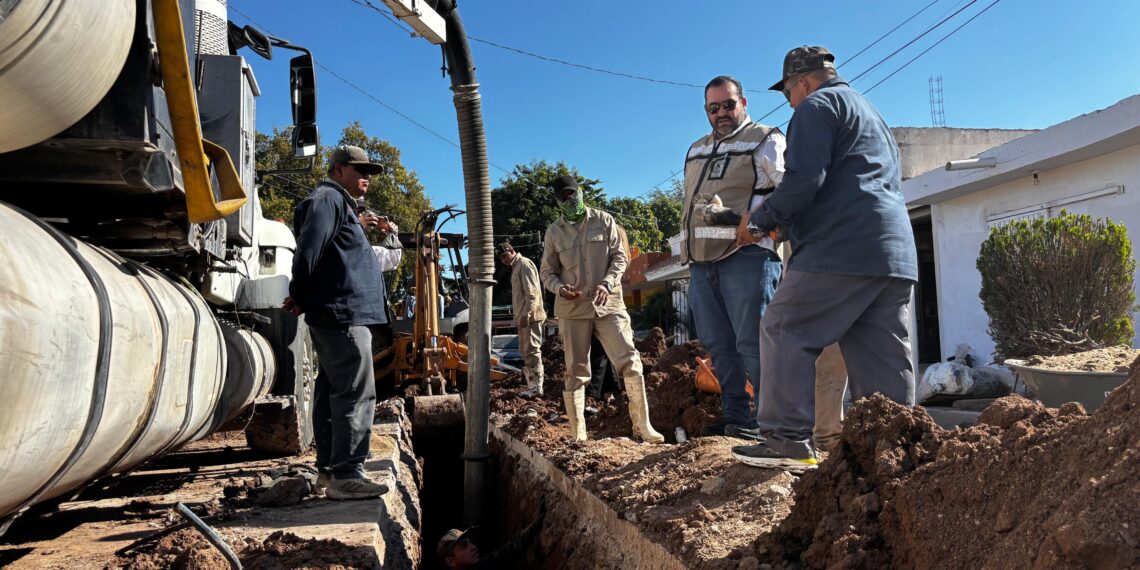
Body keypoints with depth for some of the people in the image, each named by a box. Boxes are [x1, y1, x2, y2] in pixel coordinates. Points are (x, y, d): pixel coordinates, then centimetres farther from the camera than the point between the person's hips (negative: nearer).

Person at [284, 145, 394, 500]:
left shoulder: (338, 203, 27)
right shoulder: (328, 199, -6)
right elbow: (308, 251, -17)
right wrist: (301, 297, -10)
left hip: (334, 315, 11)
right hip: (342, 314, -11)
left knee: (332, 391, 12)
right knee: (356, 393, -12)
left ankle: (329, 468, 20)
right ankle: (346, 475, -12)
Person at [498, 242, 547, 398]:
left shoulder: (524, 264, -8)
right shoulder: (516, 267, 22)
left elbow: (532, 291, -18)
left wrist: (526, 313, -23)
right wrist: (520, 315, 17)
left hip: (530, 317, -10)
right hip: (523, 317, 10)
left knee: (532, 350, -10)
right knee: (525, 351, 12)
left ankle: (536, 387, -10)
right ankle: (531, 385, 17)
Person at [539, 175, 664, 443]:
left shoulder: (604, 221, 5)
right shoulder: (554, 232, 7)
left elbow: (620, 257, 4)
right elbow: (547, 272, 10)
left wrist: (607, 283, -14)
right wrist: (560, 288, -12)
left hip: (608, 303, 0)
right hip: (573, 308, 1)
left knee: (630, 361, -8)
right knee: (575, 371, 2)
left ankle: (642, 425, 2)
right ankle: (578, 434, 8)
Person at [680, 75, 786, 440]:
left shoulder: (765, 140, 5)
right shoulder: (696, 150, 25)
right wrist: (687, 252, 20)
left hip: (745, 256, -7)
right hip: (701, 260, 7)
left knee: (752, 343, -9)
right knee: (719, 346, 8)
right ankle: (735, 418, 16)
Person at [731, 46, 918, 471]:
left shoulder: (816, 107, 2)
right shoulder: (871, 114, 31)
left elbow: (804, 180, -12)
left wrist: (759, 220, 1)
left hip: (842, 248, -9)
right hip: (896, 251, 9)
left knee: (783, 331, -4)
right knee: (883, 356, 8)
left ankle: (789, 439, -7)